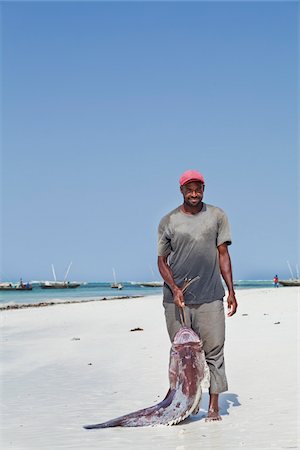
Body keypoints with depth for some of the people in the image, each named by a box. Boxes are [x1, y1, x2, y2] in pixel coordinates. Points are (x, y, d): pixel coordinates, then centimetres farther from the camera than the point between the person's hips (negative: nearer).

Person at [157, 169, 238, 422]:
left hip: (210, 297, 0)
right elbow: (162, 261, 7)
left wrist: (231, 291, 3)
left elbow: (223, 254, 8)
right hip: (177, 298, 0)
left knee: (214, 350, -3)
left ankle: (214, 406, 3)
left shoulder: (217, 216, 7)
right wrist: (175, 289, -7)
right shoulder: (168, 222, 5)